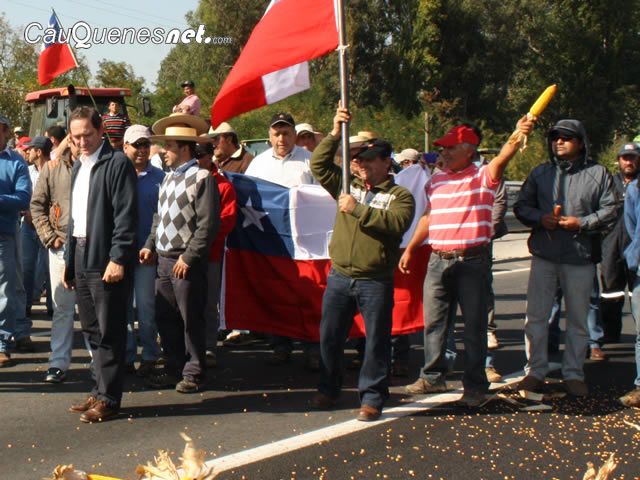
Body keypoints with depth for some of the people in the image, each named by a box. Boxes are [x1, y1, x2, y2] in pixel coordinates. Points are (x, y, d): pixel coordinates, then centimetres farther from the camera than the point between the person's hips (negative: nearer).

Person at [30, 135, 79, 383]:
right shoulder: (52, 167, 7)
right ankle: (58, 363, 10)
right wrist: (49, 237, 2)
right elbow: (37, 204, 10)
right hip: (62, 246, 2)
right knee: (62, 307, 5)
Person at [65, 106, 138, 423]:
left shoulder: (117, 163, -8)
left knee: (109, 332, -2)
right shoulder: (77, 168, 18)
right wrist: (69, 260, 18)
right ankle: (100, 391, 24)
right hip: (81, 258, 8)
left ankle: (108, 400, 6)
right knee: (91, 330, 14)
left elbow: (126, 215, -14)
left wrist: (118, 259, -19)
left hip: (106, 260, -8)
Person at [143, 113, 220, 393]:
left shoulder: (202, 178, -10)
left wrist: (189, 257, -17)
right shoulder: (168, 179, 16)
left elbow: (208, 224, -15)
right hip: (164, 260, 8)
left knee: (191, 319, 0)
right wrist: (150, 245, 13)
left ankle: (194, 374, 11)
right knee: (165, 317, 11)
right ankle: (174, 370, 22)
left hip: (187, 263, -8)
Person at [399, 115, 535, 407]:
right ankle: (433, 377, 27)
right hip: (438, 260, 6)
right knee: (433, 321, 12)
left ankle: (475, 386, 9)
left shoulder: (483, 176, -3)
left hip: (473, 262, -5)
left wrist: (516, 137, -43)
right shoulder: (437, 181, 14)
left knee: (474, 325, 1)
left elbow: (501, 159, -24)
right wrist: (410, 249, 21)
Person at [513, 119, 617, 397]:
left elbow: (609, 212, 0)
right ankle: (535, 371, 14)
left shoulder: (598, 174, 3)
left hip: (580, 258, -2)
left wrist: (581, 223, -14)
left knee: (578, 319, 7)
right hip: (544, 255, 2)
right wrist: (541, 218, -9)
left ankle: (573, 374, 18)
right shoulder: (540, 173, 11)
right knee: (536, 315, 3)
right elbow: (521, 206, 11)